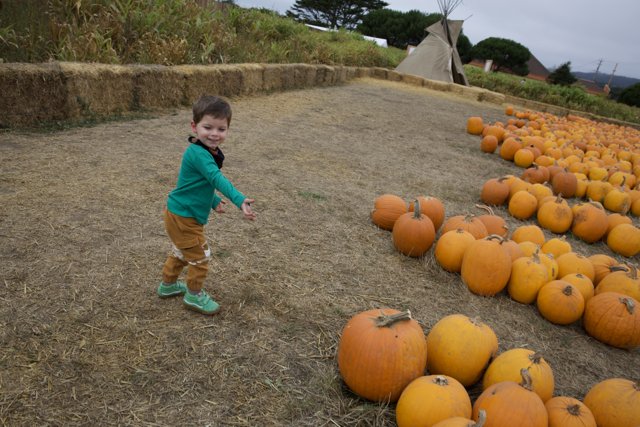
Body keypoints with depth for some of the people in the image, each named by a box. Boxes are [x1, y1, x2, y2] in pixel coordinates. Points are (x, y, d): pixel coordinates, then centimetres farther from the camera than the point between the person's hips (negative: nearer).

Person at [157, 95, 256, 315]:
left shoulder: (206, 151, 4)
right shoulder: (199, 154, -29)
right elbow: (217, 179, -44)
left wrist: (214, 201, 19)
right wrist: (240, 200, -55)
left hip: (178, 214, 10)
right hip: (184, 218, -10)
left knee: (181, 252, 29)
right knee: (200, 256, 7)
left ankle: (167, 285, 49)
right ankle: (194, 295, 27)